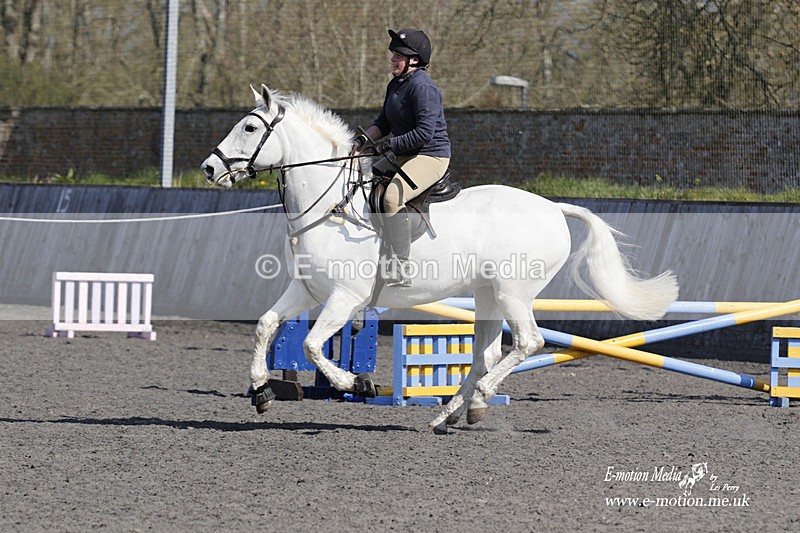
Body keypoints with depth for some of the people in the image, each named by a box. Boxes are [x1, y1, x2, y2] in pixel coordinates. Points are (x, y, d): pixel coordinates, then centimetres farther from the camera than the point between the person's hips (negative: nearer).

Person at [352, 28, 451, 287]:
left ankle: (400, 268, -32)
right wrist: (364, 140, 1)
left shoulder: (423, 88, -18)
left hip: (431, 156, -11)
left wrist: (388, 145, -21)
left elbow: (424, 133, -24)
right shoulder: (395, 85, 12)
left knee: (392, 196, -32)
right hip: (402, 156, 11)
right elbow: (384, 123, 19)